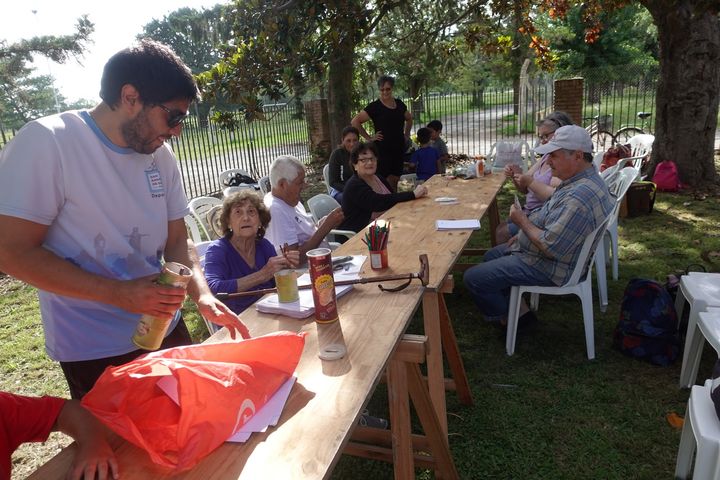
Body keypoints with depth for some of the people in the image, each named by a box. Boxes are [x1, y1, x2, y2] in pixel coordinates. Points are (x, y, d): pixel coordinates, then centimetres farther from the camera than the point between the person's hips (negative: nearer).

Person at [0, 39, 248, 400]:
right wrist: (121, 294, -23)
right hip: (94, 353, -5)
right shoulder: (44, 143, -15)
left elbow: (176, 241, 6)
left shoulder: (161, 156, 1)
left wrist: (202, 295, -12)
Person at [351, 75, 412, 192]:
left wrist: (406, 134, 17)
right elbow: (355, 122, -10)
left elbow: (409, 119, 29)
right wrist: (369, 138, -10)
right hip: (383, 150, -5)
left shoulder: (399, 104, 11)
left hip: (399, 148, 6)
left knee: (395, 181, 10)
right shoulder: (375, 106, -6)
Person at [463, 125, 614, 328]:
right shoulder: (583, 179, 2)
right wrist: (523, 234, 11)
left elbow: (551, 247, -33)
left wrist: (523, 222, -19)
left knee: (473, 277, -10)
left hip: (548, 267, -11)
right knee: (491, 256, 26)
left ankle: (505, 318, 16)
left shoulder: (579, 197, -33)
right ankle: (517, 308, 23)